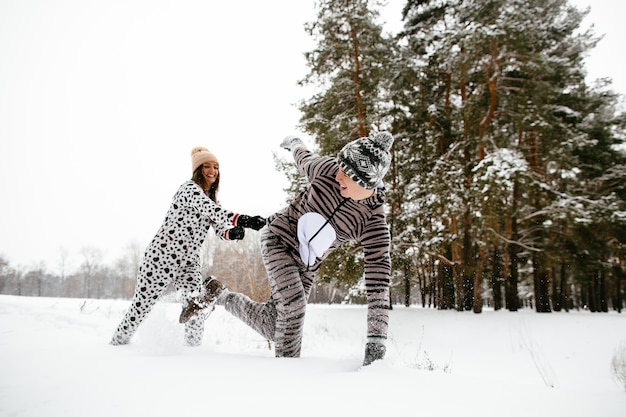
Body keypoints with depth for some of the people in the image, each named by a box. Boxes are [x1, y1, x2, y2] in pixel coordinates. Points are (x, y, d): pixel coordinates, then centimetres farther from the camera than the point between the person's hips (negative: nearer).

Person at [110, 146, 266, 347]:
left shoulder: (210, 197, 14)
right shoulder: (189, 188, -12)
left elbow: (221, 230, 4)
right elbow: (212, 210, -32)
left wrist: (233, 233, -21)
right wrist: (243, 220, -46)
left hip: (189, 263, 7)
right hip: (161, 256, -7)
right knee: (141, 305, 7)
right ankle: (117, 342, 29)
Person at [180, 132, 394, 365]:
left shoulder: (374, 222, -22)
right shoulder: (327, 170, -20)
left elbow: (378, 281, -24)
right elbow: (304, 161, 5)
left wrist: (376, 340, -28)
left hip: (305, 265, 2)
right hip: (278, 238, -2)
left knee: (274, 328, 1)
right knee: (294, 303, -25)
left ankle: (220, 296, 22)